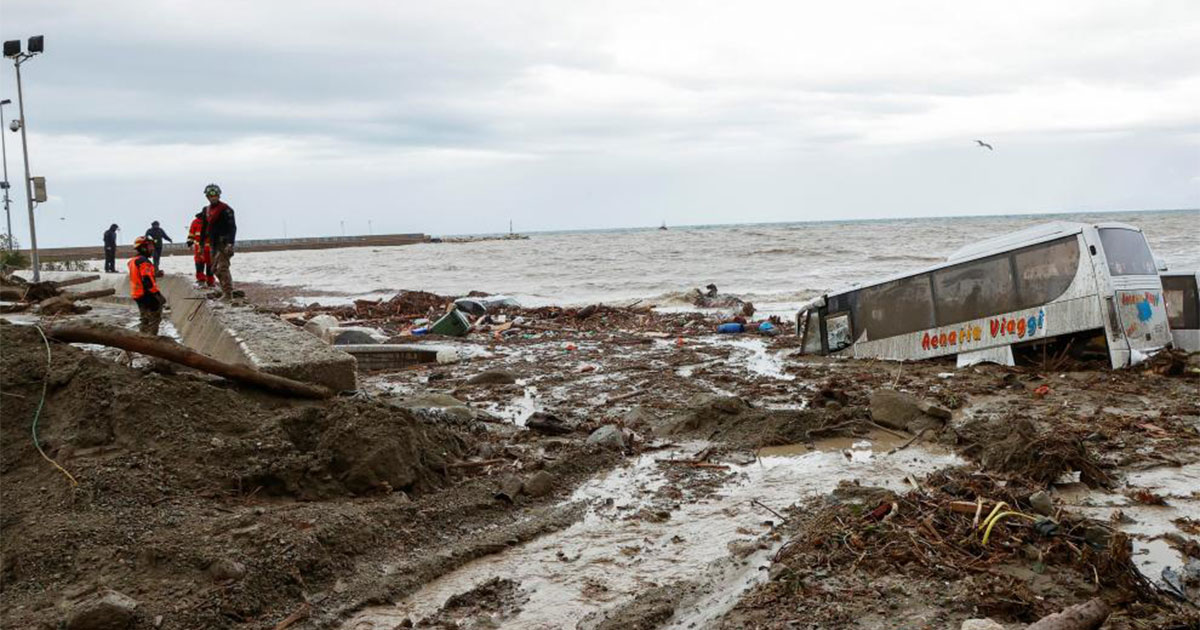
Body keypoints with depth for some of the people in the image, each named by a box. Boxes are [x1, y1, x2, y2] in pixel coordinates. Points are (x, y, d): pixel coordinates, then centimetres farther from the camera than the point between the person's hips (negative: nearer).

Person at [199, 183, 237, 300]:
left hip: (224, 244, -9)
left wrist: (230, 243, -24)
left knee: (222, 268, -15)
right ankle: (225, 291, 17)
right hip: (214, 244, 9)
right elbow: (204, 228, 23)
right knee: (215, 269, 10)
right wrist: (201, 243, 21)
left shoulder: (225, 209, -10)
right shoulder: (207, 210, 15)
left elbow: (232, 227, -16)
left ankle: (228, 294, -15)